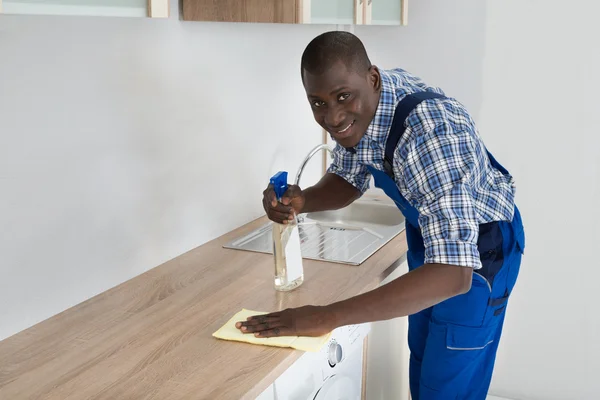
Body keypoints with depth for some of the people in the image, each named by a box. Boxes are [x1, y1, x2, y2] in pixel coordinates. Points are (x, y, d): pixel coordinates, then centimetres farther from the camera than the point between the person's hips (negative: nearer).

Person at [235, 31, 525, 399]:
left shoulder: (430, 131, -41)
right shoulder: (358, 107, -17)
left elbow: (452, 275, -47)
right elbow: (348, 181, 1)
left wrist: (328, 316, -49)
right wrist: (302, 200, -22)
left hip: (478, 247, -7)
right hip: (430, 227, 7)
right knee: (423, 364, 24)